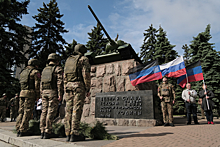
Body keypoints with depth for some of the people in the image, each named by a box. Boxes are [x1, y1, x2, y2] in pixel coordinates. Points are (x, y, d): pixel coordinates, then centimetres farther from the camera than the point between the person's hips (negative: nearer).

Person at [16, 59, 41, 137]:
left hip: (22, 93, 7)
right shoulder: (35, 72, -3)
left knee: (21, 112, 10)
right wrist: (38, 95, -3)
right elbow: (37, 84, -9)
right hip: (30, 93, -7)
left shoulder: (23, 71, 21)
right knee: (27, 112, -4)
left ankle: (18, 130, 12)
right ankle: (23, 131, -3)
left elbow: (21, 83, 20)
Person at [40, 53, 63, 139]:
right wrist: (60, 94, -13)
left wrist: (42, 94, 19)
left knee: (44, 111, 7)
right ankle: (47, 132, -4)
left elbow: (41, 83, 17)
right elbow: (59, 82, -11)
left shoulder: (45, 69, 19)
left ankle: (42, 132, 9)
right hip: (53, 92, -6)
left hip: (45, 92, 6)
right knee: (51, 112, -5)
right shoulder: (58, 69, -1)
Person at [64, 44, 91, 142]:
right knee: (77, 110, -7)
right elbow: (86, 75, -9)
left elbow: (65, 76, 19)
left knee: (69, 111, 5)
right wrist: (88, 89, -6)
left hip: (68, 86, 6)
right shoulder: (83, 59, 1)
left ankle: (68, 134, 8)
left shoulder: (68, 60, 21)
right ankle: (74, 134, -6)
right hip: (79, 86, -6)